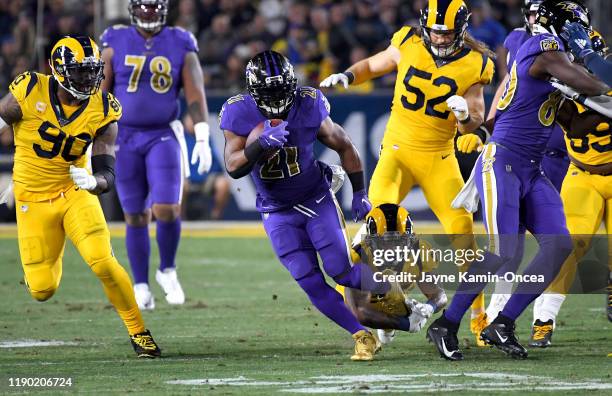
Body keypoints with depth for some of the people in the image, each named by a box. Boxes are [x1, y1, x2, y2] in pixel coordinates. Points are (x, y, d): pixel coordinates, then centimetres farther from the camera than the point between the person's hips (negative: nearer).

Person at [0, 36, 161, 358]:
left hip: (74, 194, 1)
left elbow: (107, 172, -9)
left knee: (103, 262, -21)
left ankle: (139, 332, -2)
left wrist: (94, 182, -33)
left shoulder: (103, 110, -8)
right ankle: (49, 263, 38)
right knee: (42, 290, -2)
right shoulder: (29, 92, -15)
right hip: (33, 199, -1)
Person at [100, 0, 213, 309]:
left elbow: (195, 95, -3)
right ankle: (140, 286, 15)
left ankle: (167, 271, 11)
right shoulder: (116, 44, 1)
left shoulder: (180, 47, 1)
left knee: (167, 210, -13)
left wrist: (202, 139, -13)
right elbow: (101, 93, 3)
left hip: (163, 137, -1)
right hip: (125, 138, 1)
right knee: (135, 216, 4)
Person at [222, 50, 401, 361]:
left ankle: (386, 291, 23)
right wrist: (261, 143, -43)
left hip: (316, 199, -1)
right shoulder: (239, 114, -18)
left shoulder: (309, 108, -19)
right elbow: (234, 167, -25)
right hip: (278, 212, 1)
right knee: (311, 284, -7)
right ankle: (362, 336, 7)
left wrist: (359, 194, 1)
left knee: (341, 272, -9)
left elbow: (344, 146, -2)